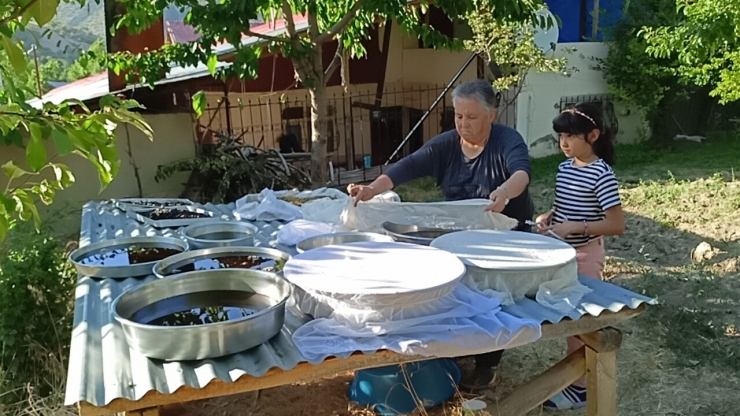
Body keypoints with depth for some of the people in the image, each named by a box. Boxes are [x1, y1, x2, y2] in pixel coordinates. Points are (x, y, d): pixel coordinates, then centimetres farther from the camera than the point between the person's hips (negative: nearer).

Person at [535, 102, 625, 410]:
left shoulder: (601, 174, -19)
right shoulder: (564, 168, 4)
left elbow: (617, 225, -20)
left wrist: (574, 227, -27)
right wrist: (548, 217, -3)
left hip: (585, 256, -7)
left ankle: (580, 388, 17)